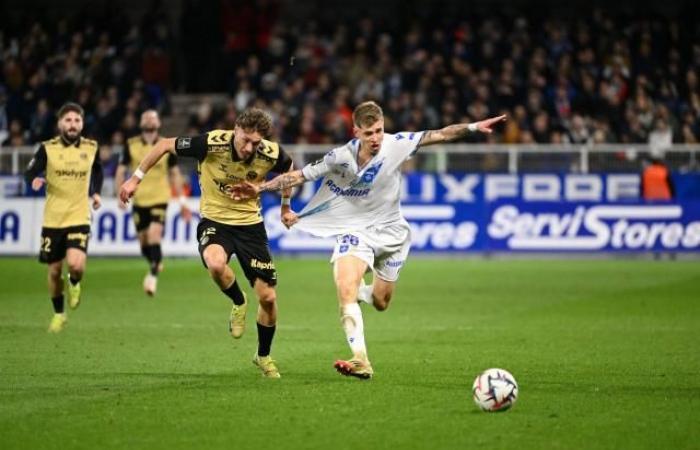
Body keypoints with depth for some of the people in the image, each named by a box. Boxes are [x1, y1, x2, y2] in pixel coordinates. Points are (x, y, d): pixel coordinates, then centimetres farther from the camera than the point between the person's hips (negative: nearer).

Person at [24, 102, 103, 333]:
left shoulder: (90, 148, 0)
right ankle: (58, 314, 31)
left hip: (79, 218, 0)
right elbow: (30, 172, -4)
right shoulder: (47, 148, -6)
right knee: (54, 271, 8)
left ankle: (74, 284, 16)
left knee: (76, 265, -22)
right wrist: (34, 180, -27)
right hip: (53, 219, 0)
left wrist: (95, 192, 9)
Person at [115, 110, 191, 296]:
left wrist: (182, 200, 7)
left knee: (154, 236, -19)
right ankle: (155, 265, 36)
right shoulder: (131, 145, -1)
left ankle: (153, 276, -12)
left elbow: (175, 174, 9)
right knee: (143, 241, 7)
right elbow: (121, 171, 5)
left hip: (160, 199, -2)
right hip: (139, 199, 2)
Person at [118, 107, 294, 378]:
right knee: (215, 263, -37)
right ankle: (238, 303, -2)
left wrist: (285, 206, 18)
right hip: (215, 220, -2)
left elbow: (288, 169, 9)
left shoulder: (271, 154, -17)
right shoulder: (211, 143, -24)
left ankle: (263, 356, 27)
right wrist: (136, 178, -6)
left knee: (268, 298, -1)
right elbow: (165, 145, -10)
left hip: (250, 224, 2)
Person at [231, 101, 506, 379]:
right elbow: (299, 176, -11)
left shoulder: (396, 145, -13)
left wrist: (474, 127, -15)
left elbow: (440, 135, -7)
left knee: (380, 304, 12)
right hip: (355, 229, -2)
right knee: (345, 293, -26)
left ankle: (360, 291, 48)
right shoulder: (340, 158, -16)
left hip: (390, 232, 2)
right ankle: (360, 361, -29)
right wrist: (260, 188, -20)